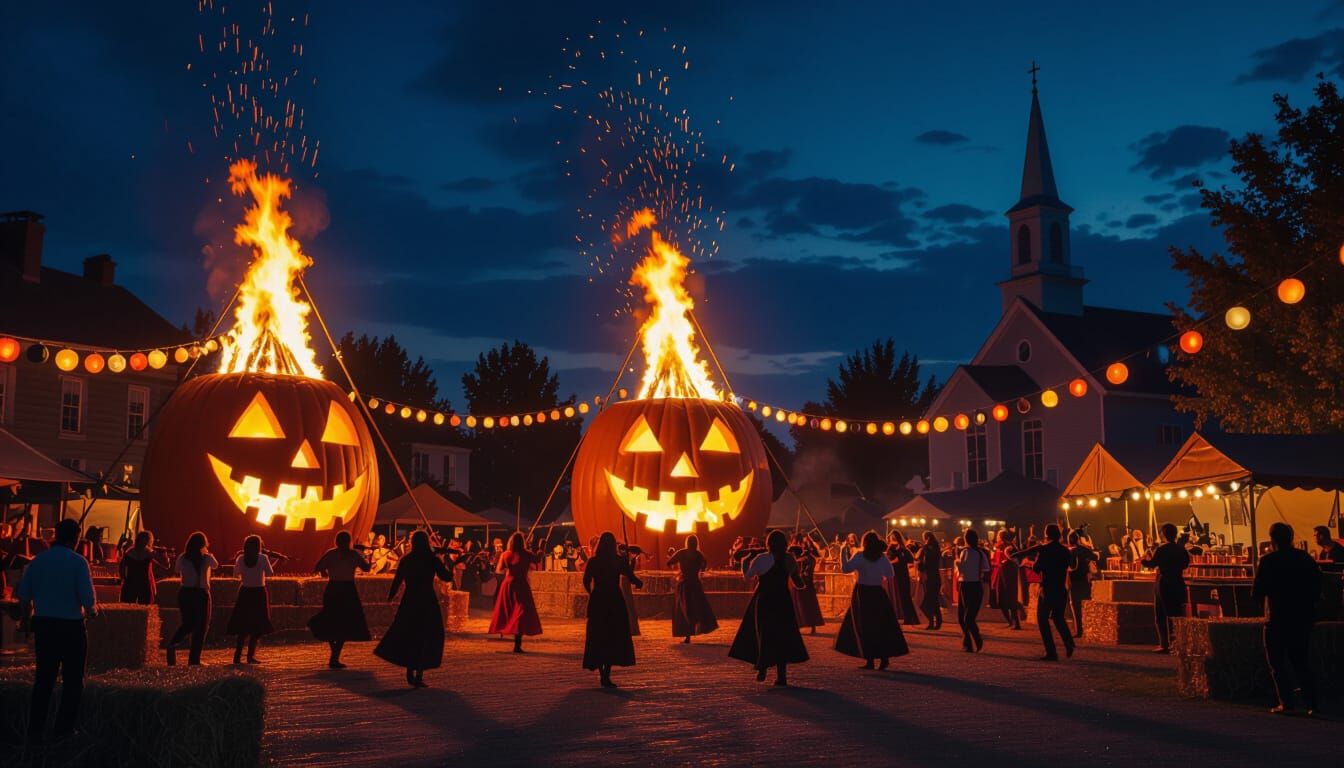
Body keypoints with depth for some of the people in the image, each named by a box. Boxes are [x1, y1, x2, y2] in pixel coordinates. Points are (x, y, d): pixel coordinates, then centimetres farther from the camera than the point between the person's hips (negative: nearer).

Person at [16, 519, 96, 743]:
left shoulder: (38, 560, 3)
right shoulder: (78, 562, -11)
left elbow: (23, 596, 6)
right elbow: (88, 599, -16)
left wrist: (26, 619, 21)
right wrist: (93, 612, 4)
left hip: (43, 624, 4)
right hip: (70, 626, -4)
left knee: (43, 677, 13)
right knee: (72, 679, 9)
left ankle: (35, 730, 14)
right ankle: (64, 728, 11)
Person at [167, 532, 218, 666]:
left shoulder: (182, 558, -1)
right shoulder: (206, 558, -7)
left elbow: (177, 571, 17)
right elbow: (215, 565, 14)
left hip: (185, 592, 3)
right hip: (201, 594, -3)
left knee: (187, 623, 20)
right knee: (201, 626, 6)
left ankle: (172, 643, -6)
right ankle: (194, 659, 3)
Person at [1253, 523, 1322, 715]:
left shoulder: (1268, 561, -12)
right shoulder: (1306, 559, 2)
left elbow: (1256, 595, -12)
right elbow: (1317, 590, 6)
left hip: (1278, 619, -4)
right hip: (1303, 618, 4)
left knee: (1277, 664, 6)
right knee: (1301, 662, 12)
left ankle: (1286, 702, 0)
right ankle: (1311, 704, 5)